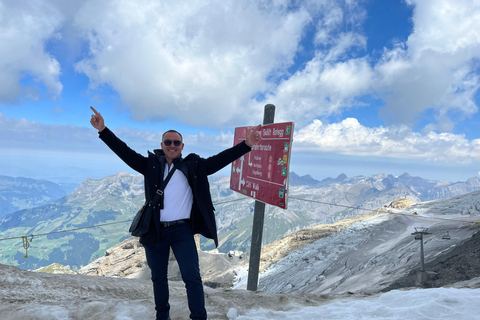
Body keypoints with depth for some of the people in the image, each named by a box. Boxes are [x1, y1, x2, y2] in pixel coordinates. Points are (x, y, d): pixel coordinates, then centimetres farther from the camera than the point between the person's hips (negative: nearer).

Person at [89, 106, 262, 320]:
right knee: (158, 277, 18)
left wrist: (247, 144, -15)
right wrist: (103, 130, -8)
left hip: (182, 231, -2)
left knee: (192, 277, -4)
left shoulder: (194, 166, 2)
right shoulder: (151, 165, 5)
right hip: (154, 231, 2)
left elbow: (221, 159, -5)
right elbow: (124, 152, 1)